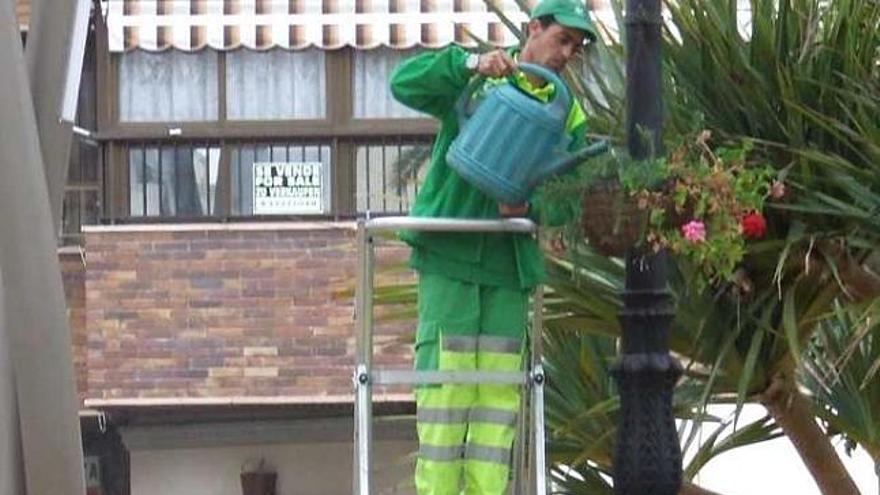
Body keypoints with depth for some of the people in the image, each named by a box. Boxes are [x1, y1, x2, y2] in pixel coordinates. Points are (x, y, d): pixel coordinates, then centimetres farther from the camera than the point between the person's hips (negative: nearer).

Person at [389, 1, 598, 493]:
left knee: (501, 390, 1)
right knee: (445, 380, -8)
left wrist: (531, 209, -16)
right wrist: (471, 63, -26)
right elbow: (405, 83, -12)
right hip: (450, 253, -4)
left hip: (512, 264, 4)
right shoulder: (472, 82, 3)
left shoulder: (568, 115, 12)